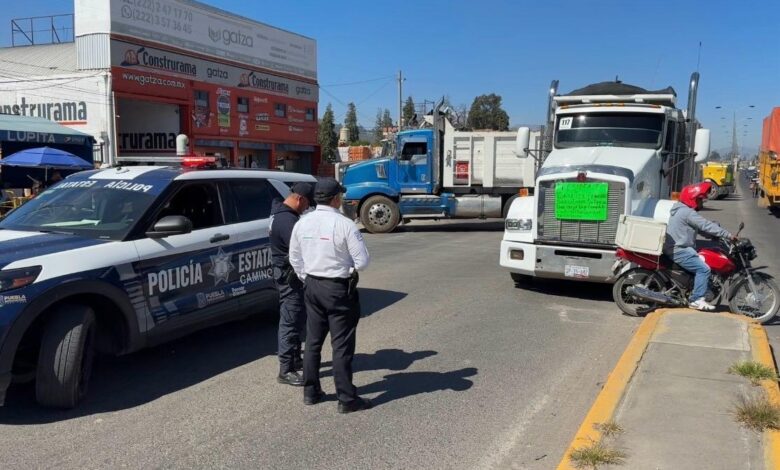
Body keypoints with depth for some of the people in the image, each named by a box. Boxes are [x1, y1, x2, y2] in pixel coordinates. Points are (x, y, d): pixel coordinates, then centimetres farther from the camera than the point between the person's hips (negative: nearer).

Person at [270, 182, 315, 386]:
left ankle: (295, 359, 32)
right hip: (289, 275, -11)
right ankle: (285, 370, 1)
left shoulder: (280, 212, 9)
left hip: (286, 273, 11)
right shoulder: (288, 220, -24)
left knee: (296, 319, 20)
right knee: (290, 321, -5)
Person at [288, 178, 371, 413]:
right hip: (339, 288, -6)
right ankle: (346, 399, 9)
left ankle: (311, 392, 26)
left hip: (312, 286, 6)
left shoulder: (302, 223, 1)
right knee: (342, 345, 1)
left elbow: (295, 259, 9)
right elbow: (362, 261, -15)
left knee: (313, 341, 16)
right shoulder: (344, 225, -17)